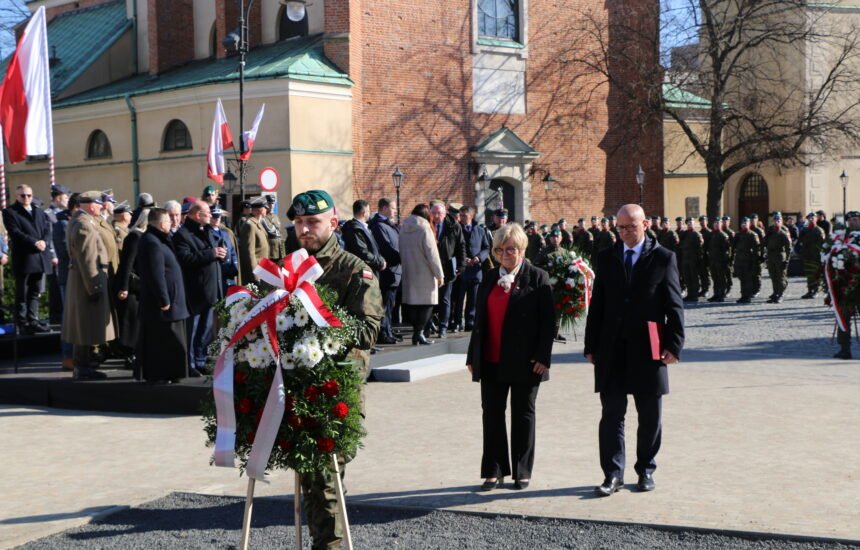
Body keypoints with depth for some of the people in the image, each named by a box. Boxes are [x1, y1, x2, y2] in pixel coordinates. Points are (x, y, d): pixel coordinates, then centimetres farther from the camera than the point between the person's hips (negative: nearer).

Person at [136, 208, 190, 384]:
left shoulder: (153, 240, 13)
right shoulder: (153, 243, -20)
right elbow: (156, 275, -24)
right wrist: (164, 300, -21)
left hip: (154, 301, 11)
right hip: (160, 303, -11)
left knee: (156, 339, 14)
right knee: (161, 339, -5)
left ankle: (154, 374, 21)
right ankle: (158, 375, 0)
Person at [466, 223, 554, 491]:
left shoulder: (537, 277, -3)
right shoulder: (489, 279, 12)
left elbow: (548, 321, -7)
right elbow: (479, 320, 14)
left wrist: (542, 357, -14)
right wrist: (473, 356, 9)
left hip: (524, 362, -4)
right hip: (491, 361, 4)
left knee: (523, 416, 6)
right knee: (492, 414, 6)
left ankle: (522, 472, 16)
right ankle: (494, 471, 14)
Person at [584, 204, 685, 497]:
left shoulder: (663, 258, 1)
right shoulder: (606, 258, 9)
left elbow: (674, 305, 0)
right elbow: (597, 304, 10)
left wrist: (674, 345, -7)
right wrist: (591, 346, 5)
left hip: (648, 349, -2)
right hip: (612, 349, 2)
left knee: (650, 416, 8)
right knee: (612, 414, 1)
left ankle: (646, 470, 21)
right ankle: (613, 473, 6)